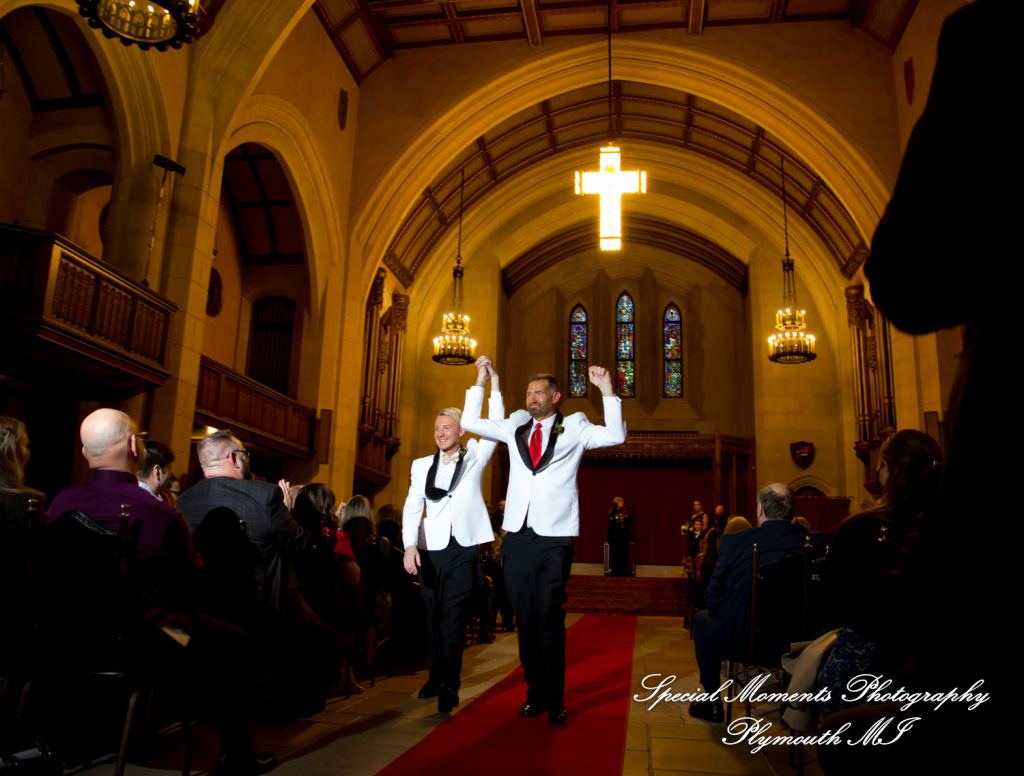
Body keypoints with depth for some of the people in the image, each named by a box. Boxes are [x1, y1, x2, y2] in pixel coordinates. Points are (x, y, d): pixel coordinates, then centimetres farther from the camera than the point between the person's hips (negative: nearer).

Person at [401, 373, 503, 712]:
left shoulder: (474, 458, 9)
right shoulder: (422, 465, 11)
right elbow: (412, 507, 3)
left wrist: (491, 382, -5)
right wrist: (409, 545, -12)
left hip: (463, 549, -2)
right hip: (430, 550, 3)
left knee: (453, 620, -7)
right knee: (433, 617, 8)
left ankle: (449, 685, 0)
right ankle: (437, 675, 24)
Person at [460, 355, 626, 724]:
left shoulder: (574, 427, 6)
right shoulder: (516, 427, 14)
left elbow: (615, 436, -6)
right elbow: (469, 421, 18)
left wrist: (607, 390, -13)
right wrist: (482, 380, 13)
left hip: (554, 539, -3)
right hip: (517, 537, 4)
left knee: (549, 619, -2)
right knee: (525, 618, 9)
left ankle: (554, 699, 10)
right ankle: (535, 693, 21)